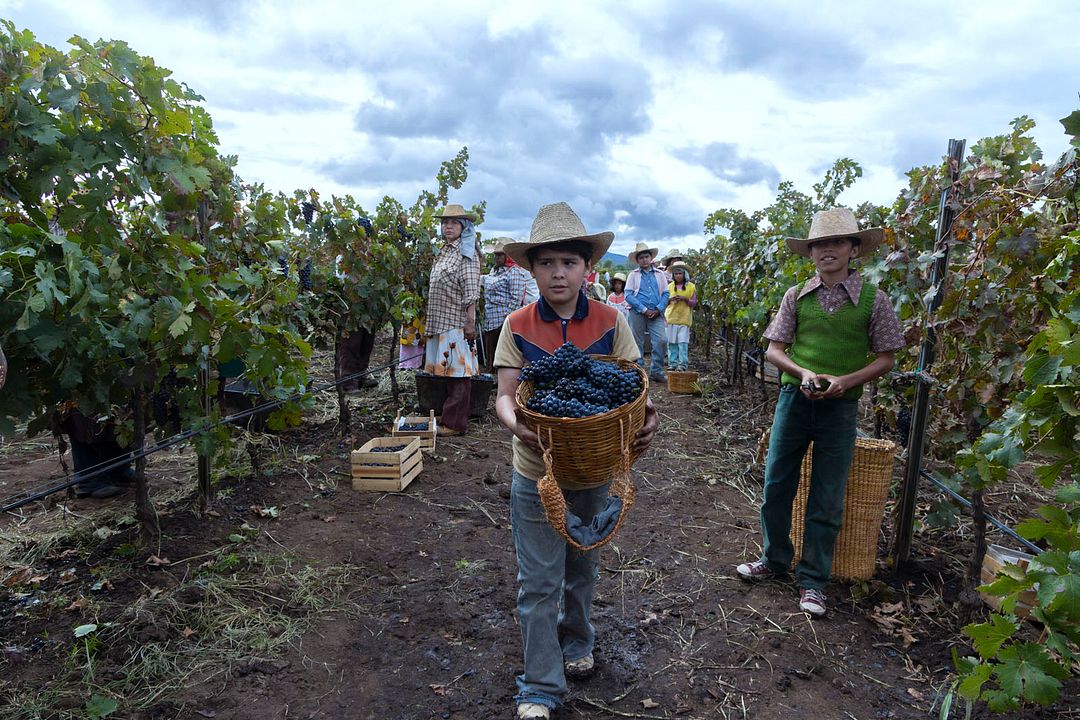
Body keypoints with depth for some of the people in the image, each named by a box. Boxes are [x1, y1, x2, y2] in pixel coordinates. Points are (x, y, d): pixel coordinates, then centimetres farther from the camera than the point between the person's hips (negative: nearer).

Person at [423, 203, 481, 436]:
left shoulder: (466, 253, -6)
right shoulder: (444, 251, 19)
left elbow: (471, 292, -14)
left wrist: (470, 323, -19)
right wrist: (430, 325, 20)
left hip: (456, 324, -8)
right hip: (440, 322, 9)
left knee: (458, 374, -4)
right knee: (449, 373, 12)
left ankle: (455, 423, 0)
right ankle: (451, 419, 20)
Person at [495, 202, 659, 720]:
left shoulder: (610, 322, -7)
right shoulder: (518, 326, -8)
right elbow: (504, 395, -11)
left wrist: (645, 418, -29)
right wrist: (514, 422, -33)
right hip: (535, 474, -1)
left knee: (583, 569, 23)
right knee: (539, 582, 7)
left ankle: (577, 641, 50)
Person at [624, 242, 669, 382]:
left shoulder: (659, 274, 13)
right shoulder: (633, 275, 6)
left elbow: (665, 294, 10)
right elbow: (628, 295, -3)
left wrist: (658, 310, -6)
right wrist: (644, 310, -10)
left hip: (656, 314, 2)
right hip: (637, 313, -1)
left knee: (660, 341, -10)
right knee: (637, 343, 3)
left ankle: (656, 371, 1)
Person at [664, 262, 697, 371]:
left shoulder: (691, 287, 4)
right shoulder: (670, 286, 10)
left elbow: (693, 303, 4)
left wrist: (685, 299, -14)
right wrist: (670, 299, -8)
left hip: (684, 319, -2)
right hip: (671, 318, 2)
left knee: (683, 342, -6)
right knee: (671, 342, 2)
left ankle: (683, 364, -3)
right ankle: (672, 363, 8)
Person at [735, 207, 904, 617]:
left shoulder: (873, 300, -2)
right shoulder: (796, 297, 2)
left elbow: (885, 358, 1)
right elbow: (773, 350, 3)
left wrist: (845, 380, -15)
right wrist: (803, 373, -15)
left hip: (841, 407, -2)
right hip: (794, 398, 2)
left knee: (827, 500, 6)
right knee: (776, 484, 9)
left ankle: (812, 580, 22)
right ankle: (775, 560, 31)